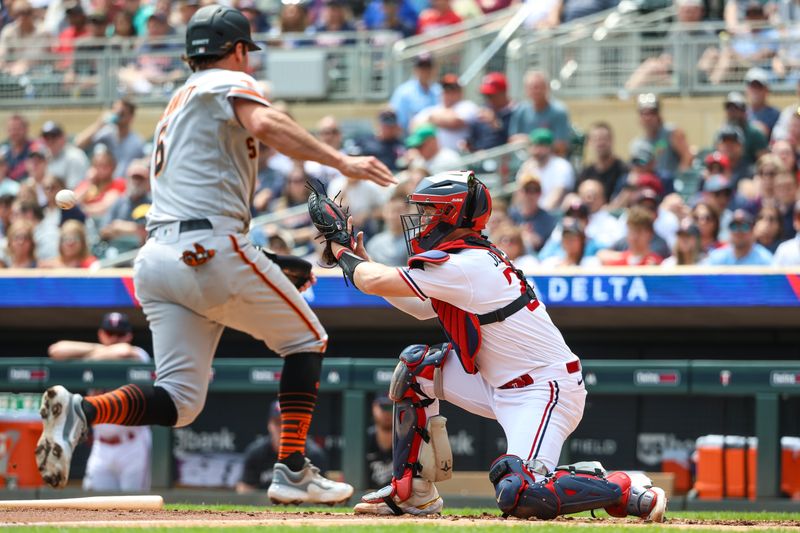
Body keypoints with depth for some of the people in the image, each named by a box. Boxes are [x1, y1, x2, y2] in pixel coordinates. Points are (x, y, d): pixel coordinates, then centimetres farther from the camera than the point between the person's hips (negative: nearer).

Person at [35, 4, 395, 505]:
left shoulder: (176, 104, 30)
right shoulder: (230, 82, 5)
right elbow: (263, 124, -18)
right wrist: (341, 161, -21)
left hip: (156, 255, 7)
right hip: (210, 249, -7)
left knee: (179, 401, 2)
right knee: (306, 337, 12)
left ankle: (81, 409, -23)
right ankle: (293, 469, 3)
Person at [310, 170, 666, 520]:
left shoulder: (463, 267, -20)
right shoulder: (474, 258, 10)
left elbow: (374, 282, -16)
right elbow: (421, 308, 22)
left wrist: (344, 254, 4)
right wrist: (362, 260, 21)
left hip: (544, 392, -10)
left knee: (519, 496, -26)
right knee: (417, 366, 6)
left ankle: (630, 494, -9)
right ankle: (413, 493, 9)